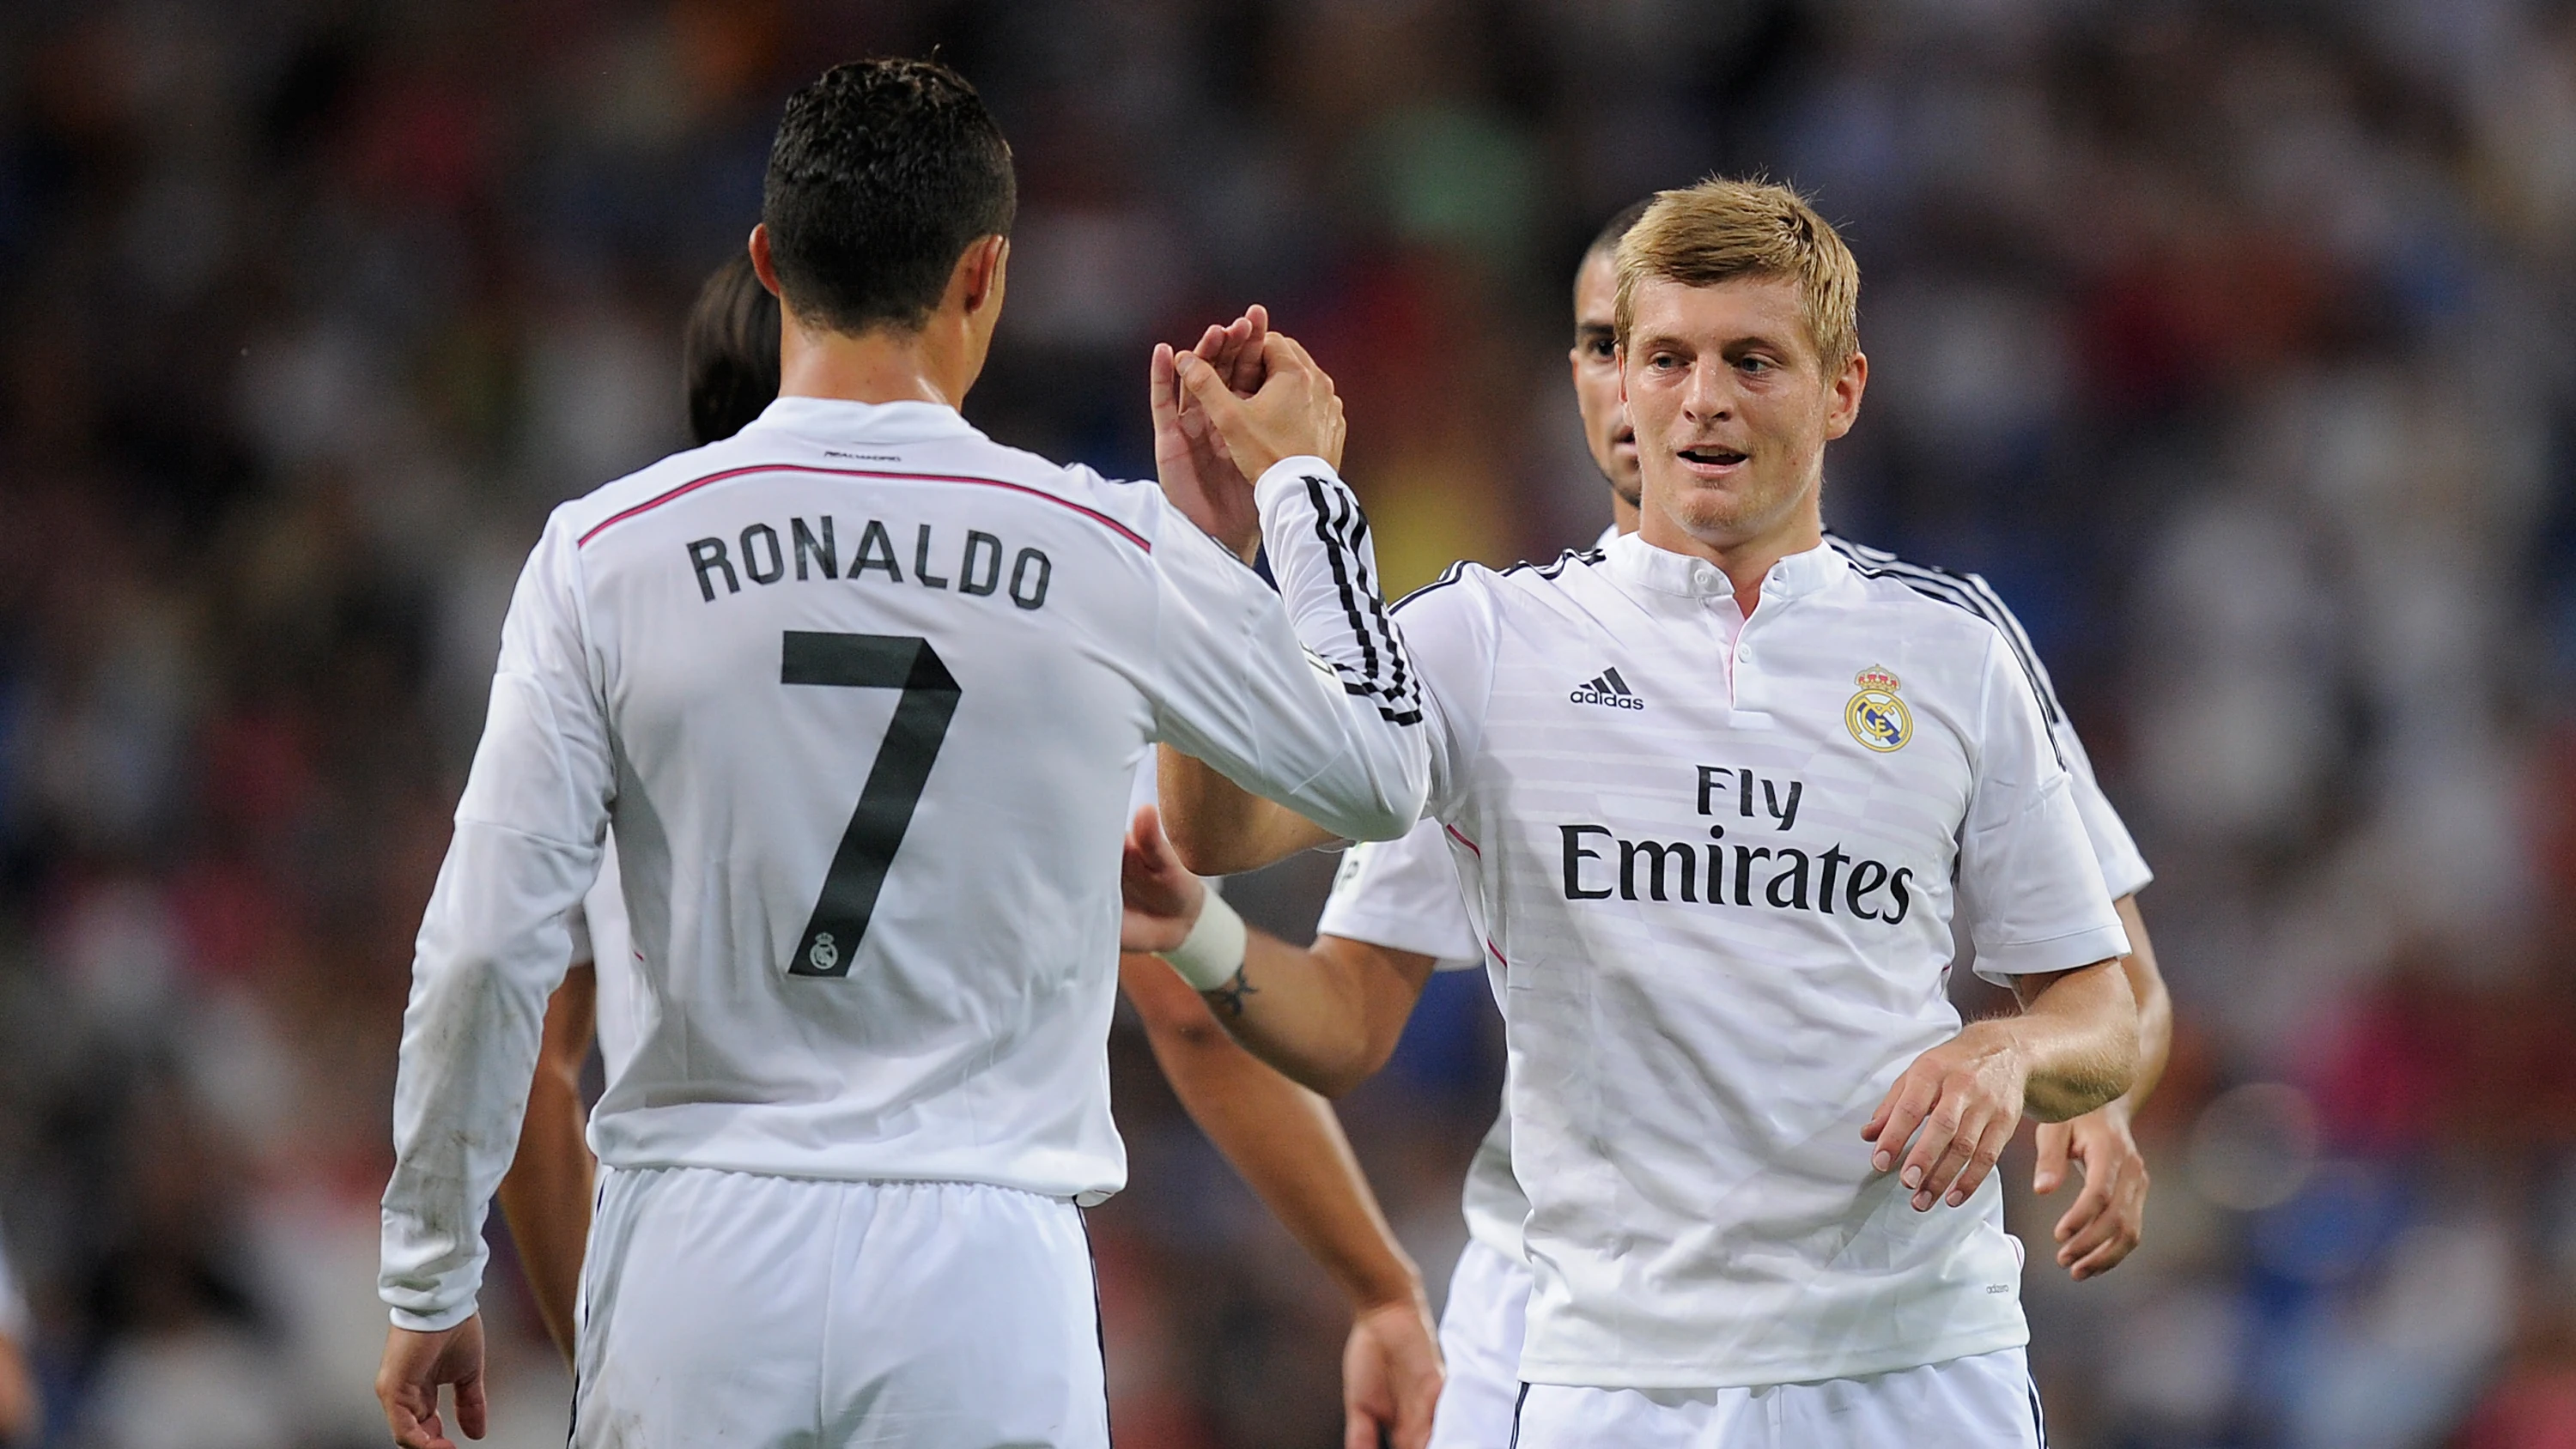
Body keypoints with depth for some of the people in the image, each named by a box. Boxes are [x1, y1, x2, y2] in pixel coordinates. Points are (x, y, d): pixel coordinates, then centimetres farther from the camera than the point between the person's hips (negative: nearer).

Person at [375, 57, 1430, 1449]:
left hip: (700, 1266, 1)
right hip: (984, 1279, -1)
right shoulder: (1112, 555, -2)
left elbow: (484, 953, -3)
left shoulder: (606, 552, -2)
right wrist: (1297, 486, 28)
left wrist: (427, 1283, 7)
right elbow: (1380, 770, 15)